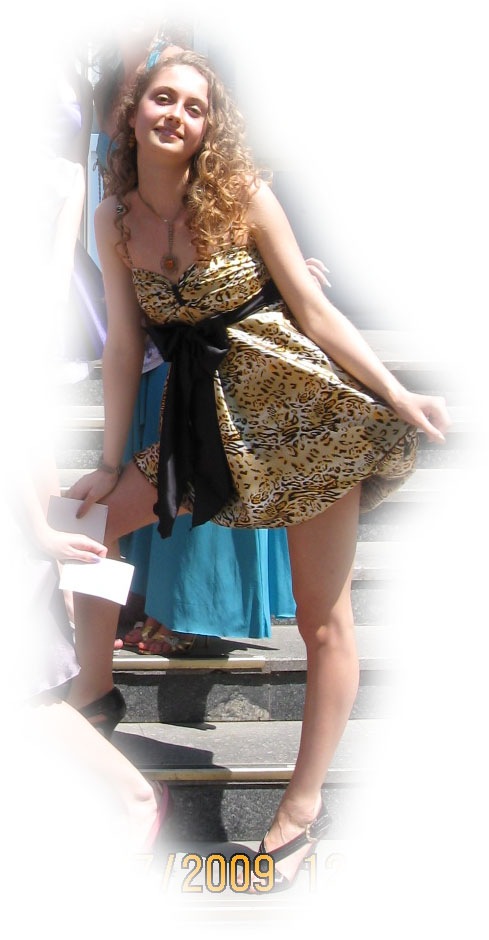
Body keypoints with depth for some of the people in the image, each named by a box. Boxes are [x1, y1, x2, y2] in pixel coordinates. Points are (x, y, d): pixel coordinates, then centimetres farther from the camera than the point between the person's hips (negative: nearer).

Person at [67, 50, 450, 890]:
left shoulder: (244, 198, -10)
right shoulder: (115, 218, 2)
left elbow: (312, 309, -7)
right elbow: (123, 343, 4)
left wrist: (394, 396, -10)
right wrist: (110, 463, 5)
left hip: (303, 408, -4)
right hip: (207, 414, 5)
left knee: (323, 618, 0)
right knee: (86, 517, 4)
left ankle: (305, 804, 11)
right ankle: (95, 680, 25)